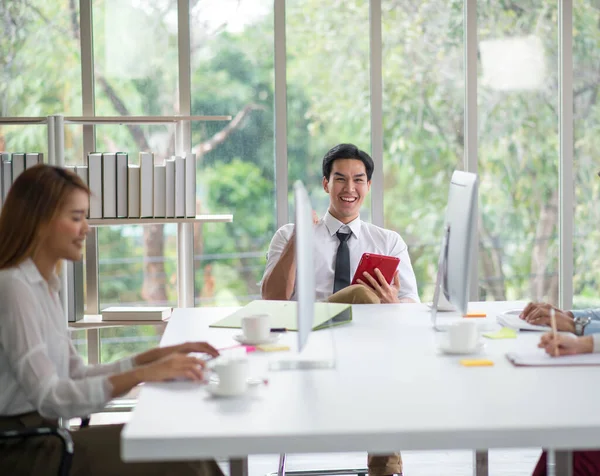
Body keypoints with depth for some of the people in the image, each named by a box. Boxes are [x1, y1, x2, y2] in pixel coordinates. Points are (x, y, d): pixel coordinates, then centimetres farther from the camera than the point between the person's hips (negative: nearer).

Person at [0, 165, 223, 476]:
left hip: (41, 440, 8)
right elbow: (49, 398, -23)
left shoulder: (43, 285, 12)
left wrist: (155, 357, 2)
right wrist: (143, 374, -30)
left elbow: (75, 376, 12)